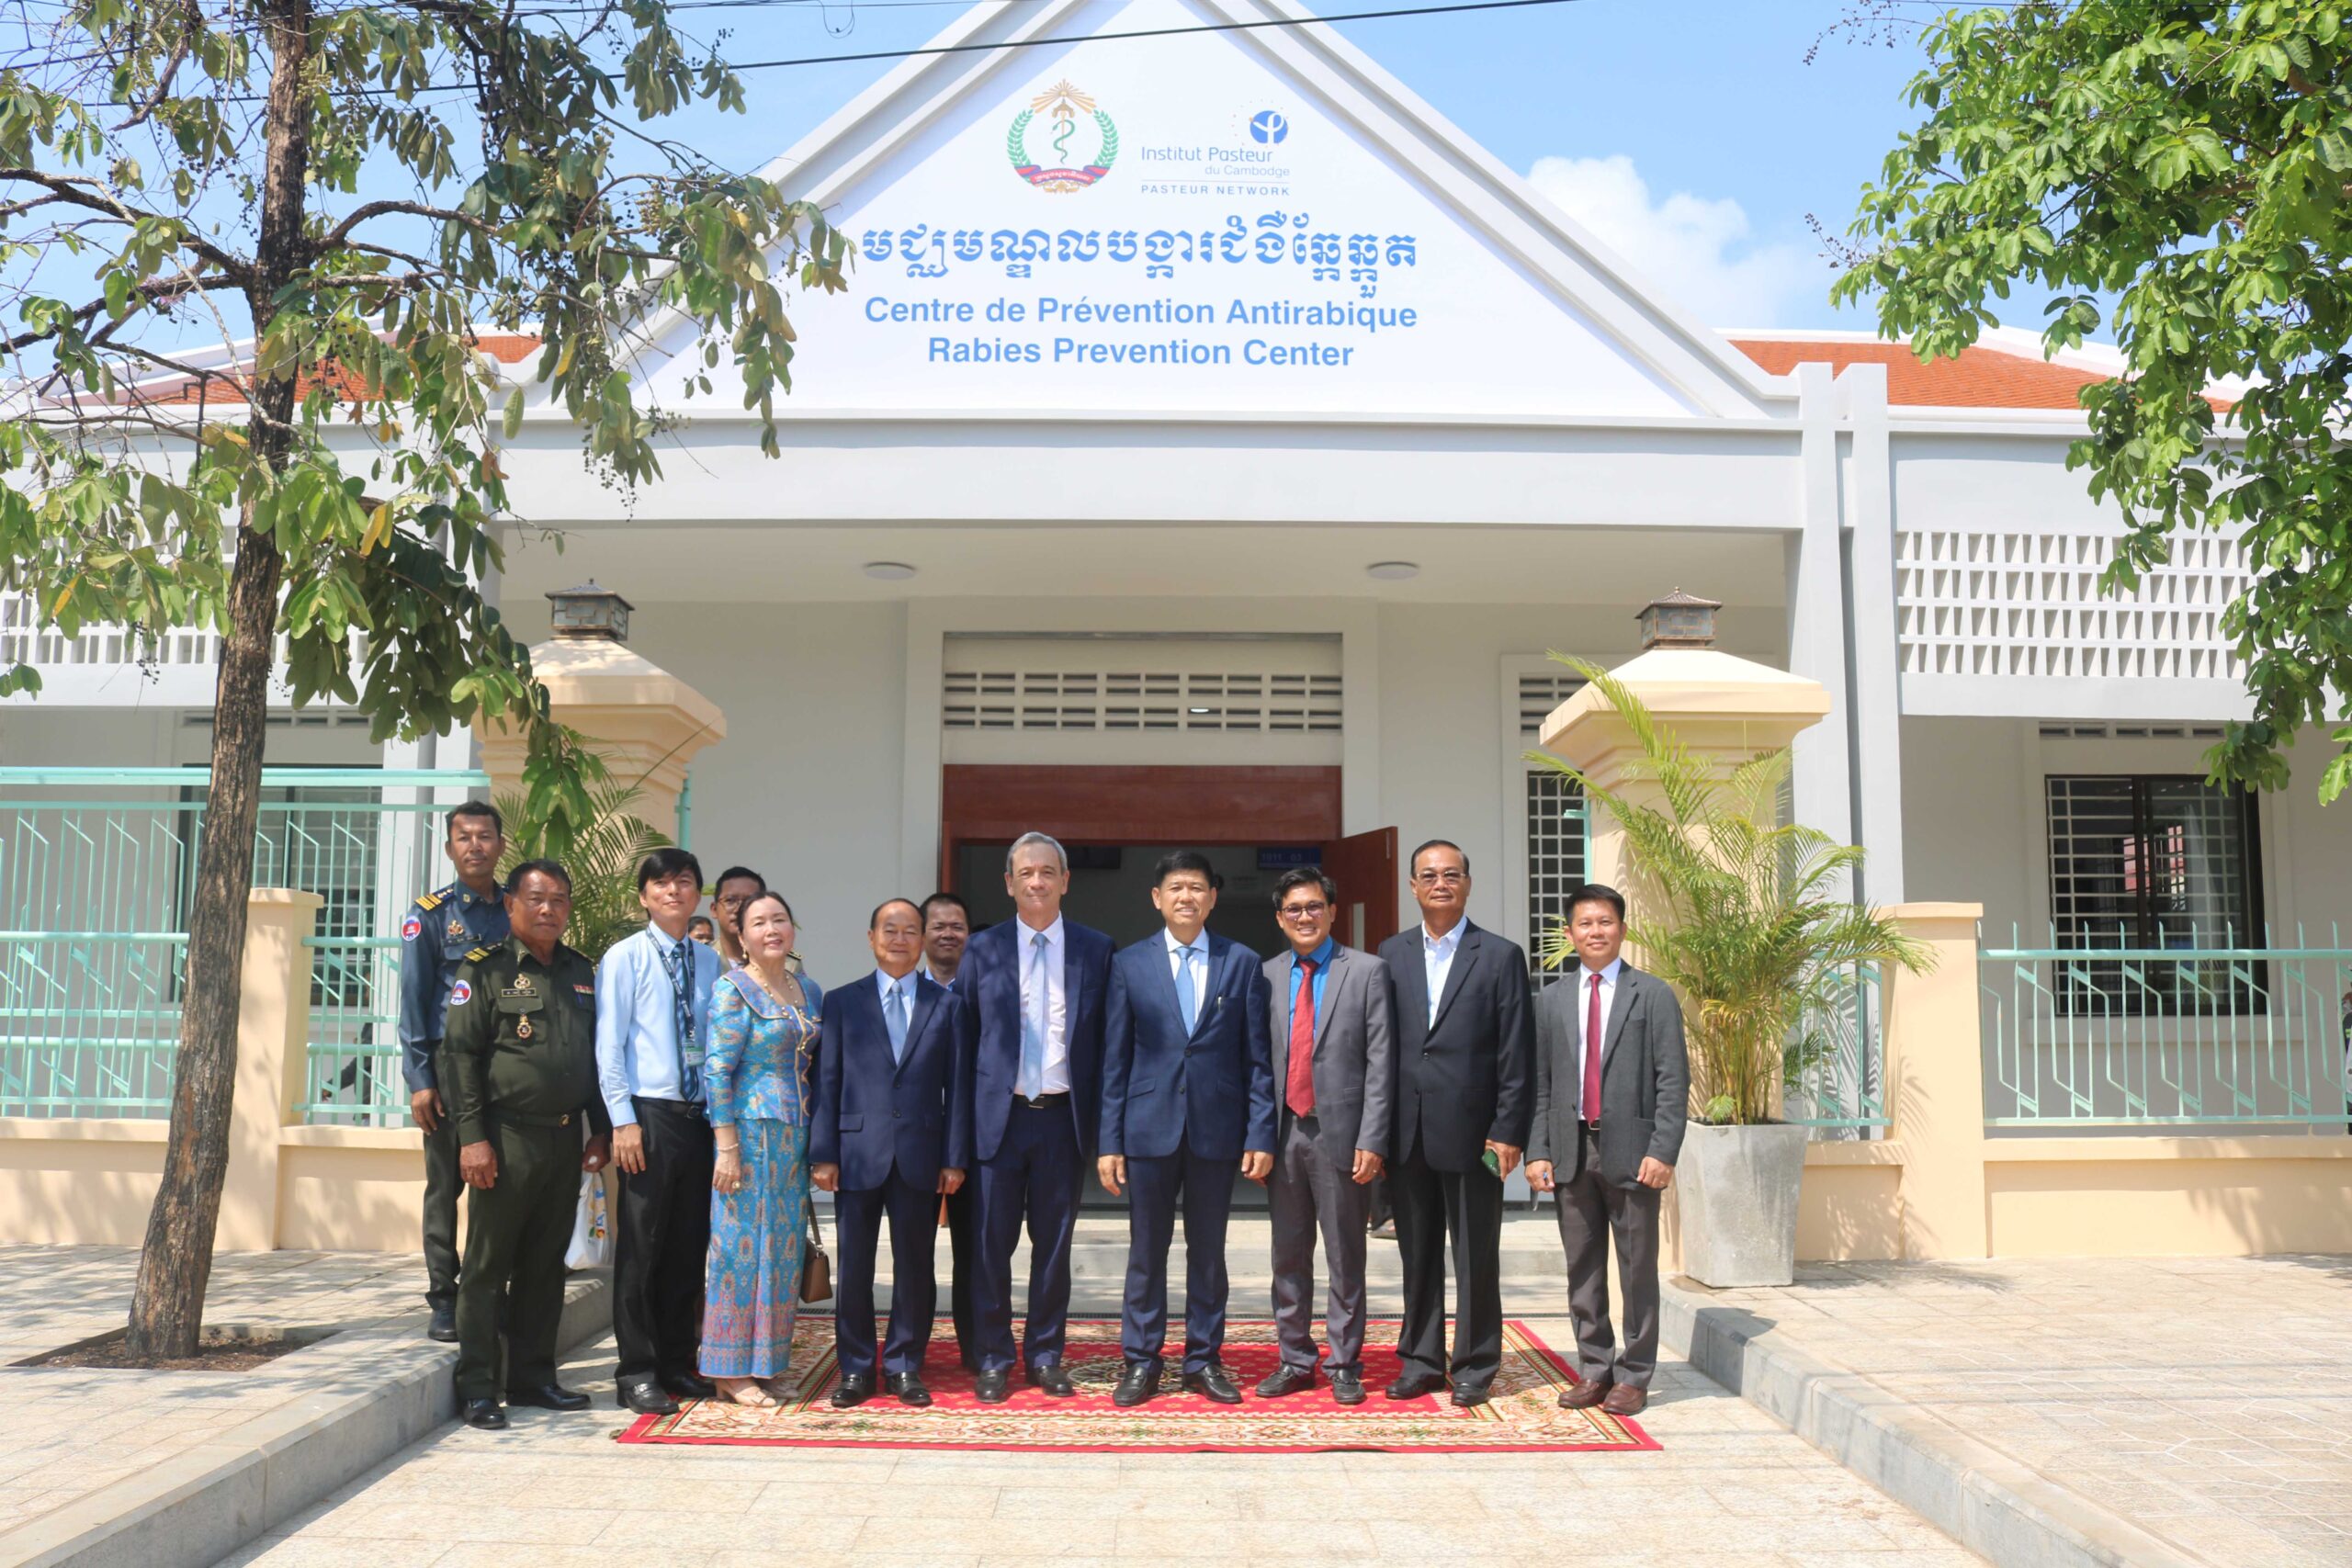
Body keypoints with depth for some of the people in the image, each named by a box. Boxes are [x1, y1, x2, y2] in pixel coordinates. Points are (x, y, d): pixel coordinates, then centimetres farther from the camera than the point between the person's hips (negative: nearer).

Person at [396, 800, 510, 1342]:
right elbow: (413, 1000, -2)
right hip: (450, 1061, -2)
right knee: (446, 1184, 3)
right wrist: (420, 1080, -9)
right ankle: (443, 1299, 11)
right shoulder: (430, 912, 2)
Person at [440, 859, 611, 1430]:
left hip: (565, 1139, 5)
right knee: (487, 1265, 1)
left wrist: (600, 1129, 14)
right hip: (507, 1137, -5)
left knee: (545, 1265, 11)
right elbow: (459, 1054, -8)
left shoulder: (581, 973, 14)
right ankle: (477, 1388, 8)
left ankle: (533, 1377, 21)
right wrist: (472, 1137, -14)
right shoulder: (485, 969, -3)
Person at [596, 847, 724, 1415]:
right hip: (649, 1113, -5)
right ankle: (637, 1372, 9)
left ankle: (677, 1363, 21)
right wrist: (623, 1120, -13)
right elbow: (609, 1045, -6)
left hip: (699, 1116, 5)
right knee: (641, 1246, 0)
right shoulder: (625, 957, -2)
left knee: (689, 1246, 10)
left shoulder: (709, 962, 11)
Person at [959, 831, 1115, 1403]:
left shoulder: (1096, 949, 4)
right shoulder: (982, 949, 3)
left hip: (1063, 1117, 1)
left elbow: (1105, 1041, 5)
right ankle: (993, 1358, 19)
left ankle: (1046, 1355, 23)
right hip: (999, 1116, 0)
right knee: (992, 1243, 5)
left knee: (1054, 1243, 9)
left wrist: (1100, 1121, 0)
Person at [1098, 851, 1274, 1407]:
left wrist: (1260, 1135, -3)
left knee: (1209, 1251, 9)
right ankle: (1140, 1361, 17)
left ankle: (1205, 1360, 21)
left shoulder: (1243, 963, 4)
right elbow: (1114, 1058, 4)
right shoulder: (1129, 964, 4)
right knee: (1146, 1251, 6)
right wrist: (1109, 1141, -1)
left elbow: (1257, 1058, 3)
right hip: (1150, 1126, 0)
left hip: (1216, 1129, 0)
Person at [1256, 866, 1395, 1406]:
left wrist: (1371, 1141, -11)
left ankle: (1345, 1366, 16)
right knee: (1288, 1256, 11)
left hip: (1340, 1134, -3)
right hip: (1284, 1133, 3)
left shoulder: (1367, 971, 0)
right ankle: (1295, 1361, 23)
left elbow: (1380, 1062, -5)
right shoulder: (1266, 976, 9)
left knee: (1346, 1259, 5)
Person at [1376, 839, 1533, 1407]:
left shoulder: (1501, 956, 1)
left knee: (1476, 1257, 5)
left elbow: (1516, 1052, -3)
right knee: (1417, 1255, 11)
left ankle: (1475, 1367, 16)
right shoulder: (1392, 954, 10)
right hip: (1407, 1133, 3)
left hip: (1469, 1131, -3)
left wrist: (1508, 1131, -9)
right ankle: (1421, 1361, 22)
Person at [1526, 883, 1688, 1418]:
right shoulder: (1553, 999, 11)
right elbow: (1540, 1083, 10)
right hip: (1570, 1151, 3)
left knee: (1638, 1269, 2)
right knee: (1582, 1269, 9)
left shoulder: (1653, 995, 1)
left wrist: (1662, 1151, -12)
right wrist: (1537, 1151, 1)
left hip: (1631, 1151, -3)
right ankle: (1593, 1370, 20)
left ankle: (1633, 1376, 13)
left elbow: (1673, 1081, -4)